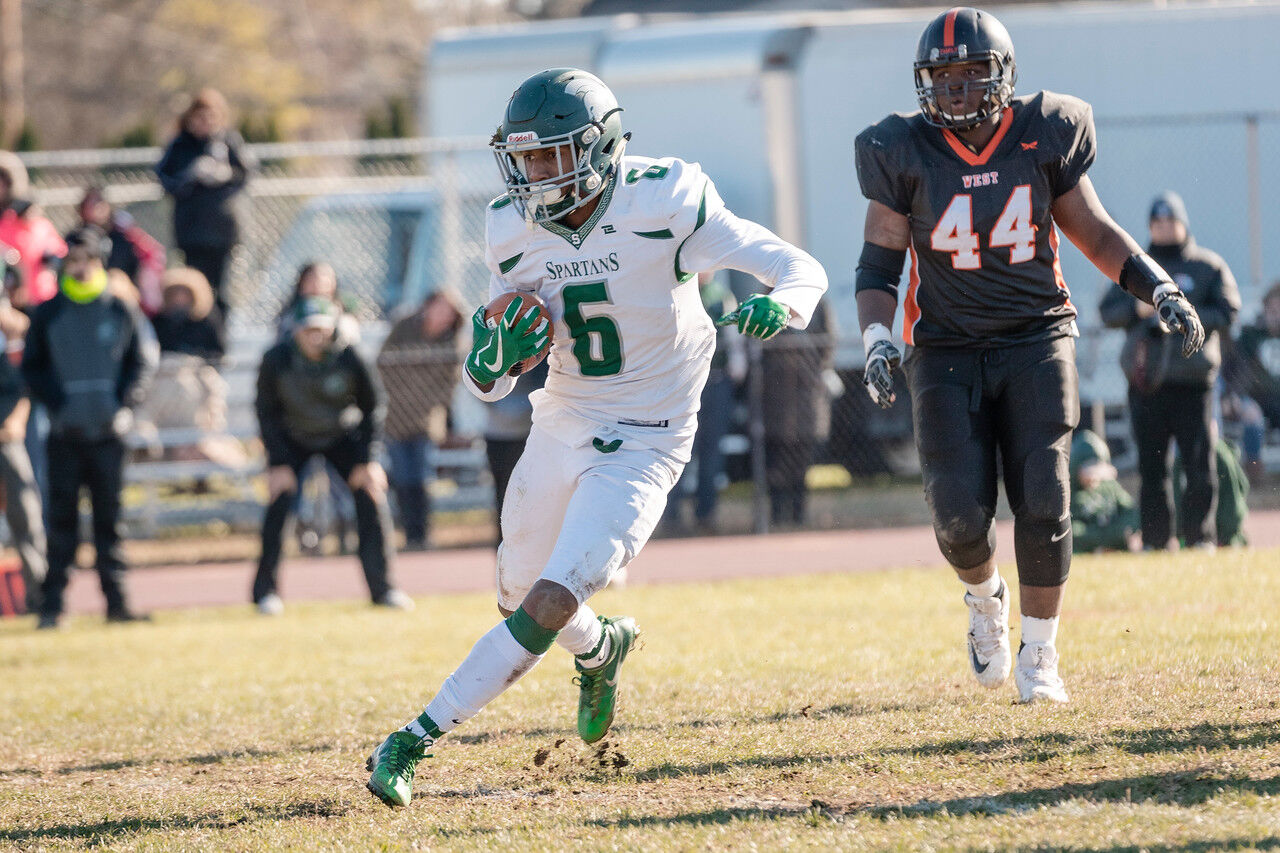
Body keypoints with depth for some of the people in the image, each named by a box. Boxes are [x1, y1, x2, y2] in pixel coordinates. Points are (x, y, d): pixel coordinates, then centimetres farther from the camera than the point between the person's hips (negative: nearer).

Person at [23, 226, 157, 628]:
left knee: (109, 516, 4)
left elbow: (143, 362, 8)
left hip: (108, 430, 1)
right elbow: (31, 366, 8)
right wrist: (56, 405, -6)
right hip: (65, 430, -1)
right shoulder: (47, 314, 5)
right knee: (62, 516, -3)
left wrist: (126, 404, -5)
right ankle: (51, 605, -2)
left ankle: (116, 599, 8)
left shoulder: (122, 312, 5)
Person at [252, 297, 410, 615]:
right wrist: (278, 463, -16)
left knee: (371, 495, -12)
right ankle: (265, 591, -4)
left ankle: (382, 588, -1)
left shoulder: (348, 358, -25)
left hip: (342, 436, 1)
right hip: (292, 439, -1)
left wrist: (368, 459, -14)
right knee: (279, 502, -17)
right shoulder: (276, 360, -25)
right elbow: (267, 412, -11)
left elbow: (374, 406, -10)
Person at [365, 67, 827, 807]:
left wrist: (778, 307, -39)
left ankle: (418, 740, -14)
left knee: (548, 606, -19)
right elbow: (487, 385, 3)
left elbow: (804, 272, -16)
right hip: (559, 432, 6)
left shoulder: (665, 208, -19)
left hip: (640, 448, -6)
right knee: (520, 599, 20)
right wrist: (499, 353, -22)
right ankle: (602, 647, 53)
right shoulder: (517, 235, -4)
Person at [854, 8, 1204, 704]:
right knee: (960, 517, -12)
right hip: (947, 351, 0)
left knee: (1043, 504, -12)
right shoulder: (907, 155, -5)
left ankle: (1039, 654, 6)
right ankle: (984, 597, 24)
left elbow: (1095, 233, 11)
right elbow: (879, 262, 2)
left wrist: (1160, 290, -2)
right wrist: (876, 340, -14)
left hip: (1036, 339, 1)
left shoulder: (1041, 138, -2)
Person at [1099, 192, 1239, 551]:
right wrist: (1138, 308, -9)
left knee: (1200, 464, -7)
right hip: (1145, 381, 2)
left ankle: (1198, 535, 0)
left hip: (1192, 382, -2)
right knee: (1151, 467, 2)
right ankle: (1154, 539, 7)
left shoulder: (1209, 267, 8)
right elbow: (1108, 311, 11)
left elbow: (1227, 316, 0)